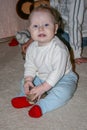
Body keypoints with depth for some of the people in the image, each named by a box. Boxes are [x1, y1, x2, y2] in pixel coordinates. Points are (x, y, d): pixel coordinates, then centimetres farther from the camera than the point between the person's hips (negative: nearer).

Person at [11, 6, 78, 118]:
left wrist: (43, 88, -32)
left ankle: (41, 106, -31)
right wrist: (28, 80, -20)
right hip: (41, 77, 7)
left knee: (63, 92, -33)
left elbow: (58, 72, -32)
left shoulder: (58, 49, -30)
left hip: (63, 78, -6)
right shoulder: (32, 48, -9)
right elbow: (30, 65, -1)